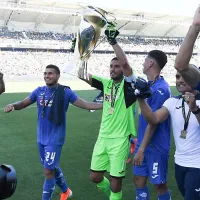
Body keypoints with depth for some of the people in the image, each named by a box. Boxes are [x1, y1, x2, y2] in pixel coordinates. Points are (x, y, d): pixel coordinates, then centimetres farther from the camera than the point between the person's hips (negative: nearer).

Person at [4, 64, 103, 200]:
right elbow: (23, 104, 5)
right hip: (41, 138, 6)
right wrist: (12, 105, -18)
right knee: (52, 167, 20)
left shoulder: (65, 92, -12)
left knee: (48, 171, -4)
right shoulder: (39, 91, 1)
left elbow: (86, 105, -13)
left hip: (55, 139, -6)